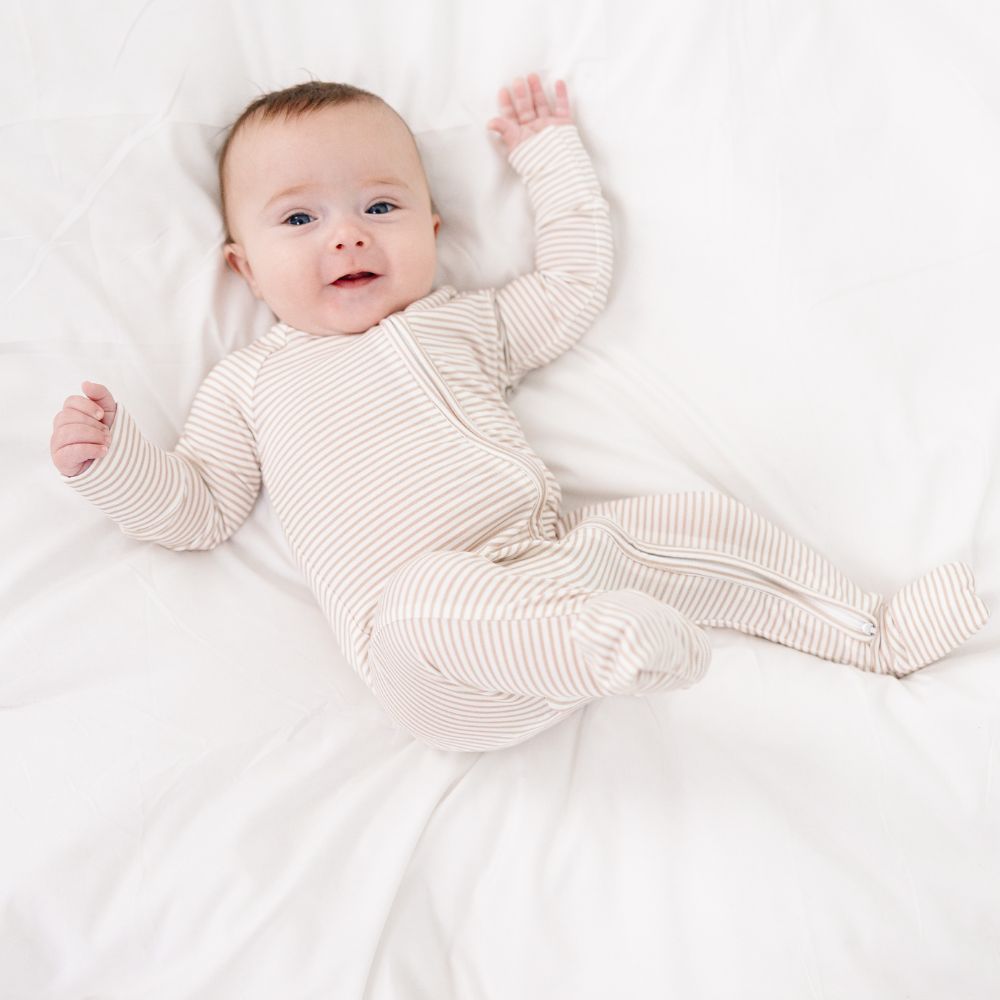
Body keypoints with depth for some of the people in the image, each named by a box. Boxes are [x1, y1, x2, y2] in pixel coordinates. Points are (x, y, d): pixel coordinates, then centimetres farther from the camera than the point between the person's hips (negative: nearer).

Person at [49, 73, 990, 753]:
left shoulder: (461, 321, 21)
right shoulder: (250, 382, 15)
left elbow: (576, 285, 26)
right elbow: (198, 508, 13)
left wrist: (550, 154, 28)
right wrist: (109, 459, -3)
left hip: (560, 553, 4)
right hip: (425, 620, -4)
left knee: (698, 522, -4)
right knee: (429, 595, -38)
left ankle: (876, 633, 7)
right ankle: (607, 647, -56)